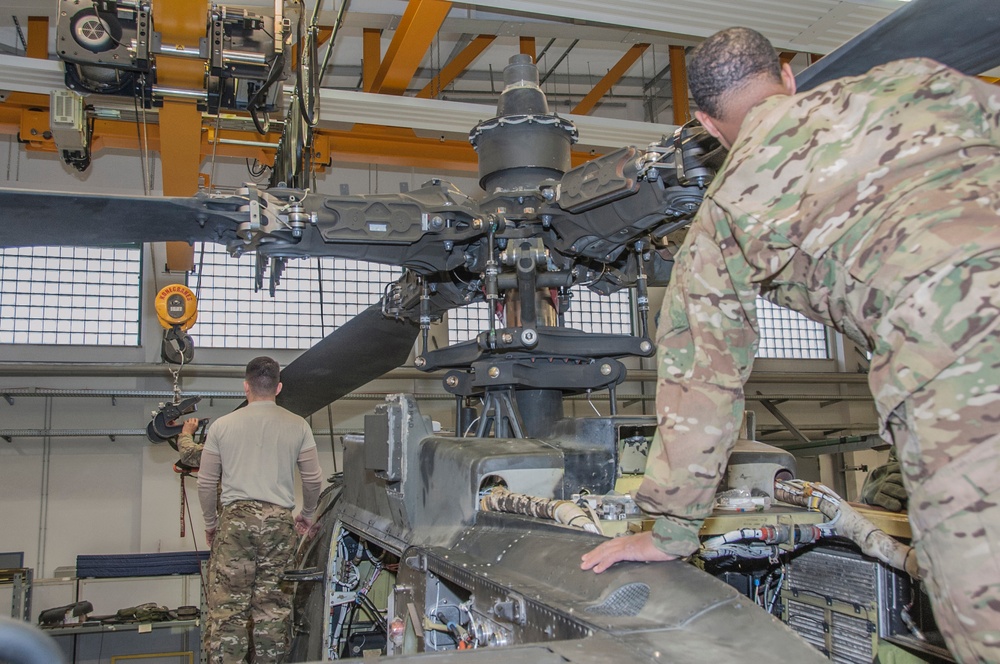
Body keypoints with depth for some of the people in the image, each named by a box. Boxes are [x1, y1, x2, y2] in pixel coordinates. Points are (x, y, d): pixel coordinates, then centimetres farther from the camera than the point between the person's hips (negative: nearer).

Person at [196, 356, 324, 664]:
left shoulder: (222, 425, 5)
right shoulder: (297, 426, 5)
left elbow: (206, 483, 8)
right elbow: (313, 479, 7)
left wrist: (210, 523, 22)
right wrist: (307, 514, 24)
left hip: (236, 518, -1)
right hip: (279, 521, 1)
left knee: (226, 605, 3)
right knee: (273, 607, 8)